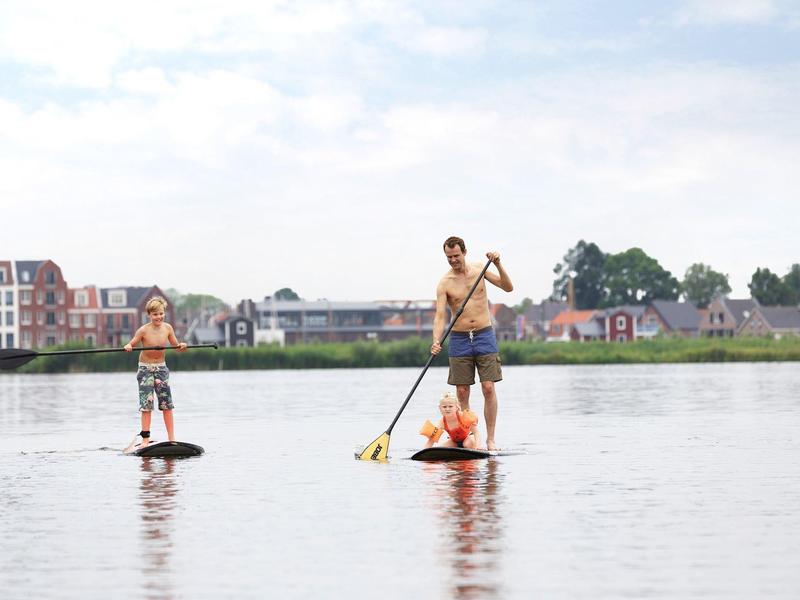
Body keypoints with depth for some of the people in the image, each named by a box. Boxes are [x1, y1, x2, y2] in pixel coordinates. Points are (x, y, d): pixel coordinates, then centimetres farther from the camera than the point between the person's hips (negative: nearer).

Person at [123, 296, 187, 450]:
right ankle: (145, 439, -5)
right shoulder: (144, 330, -14)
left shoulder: (167, 328, -4)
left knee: (167, 404, 2)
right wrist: (128, 347, -33)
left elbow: (176, 346, 5)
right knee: (147, 404, -7)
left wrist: (181, 346, -17)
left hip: (161, 368, 3)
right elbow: (131, 345, -11)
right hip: (145, 368, -3)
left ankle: (172, 438, 6)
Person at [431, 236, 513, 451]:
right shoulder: (444, 283, -5)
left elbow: (508, 287, 0)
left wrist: (498, 264, -15)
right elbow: (440, 315, -12)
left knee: (488, 388, -6)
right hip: (459, 339, 0)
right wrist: (436, 341, -29)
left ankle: (490, 439, -2)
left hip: (484, 336, 0)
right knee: (462, 393, 0)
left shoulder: (479, 269, 2)